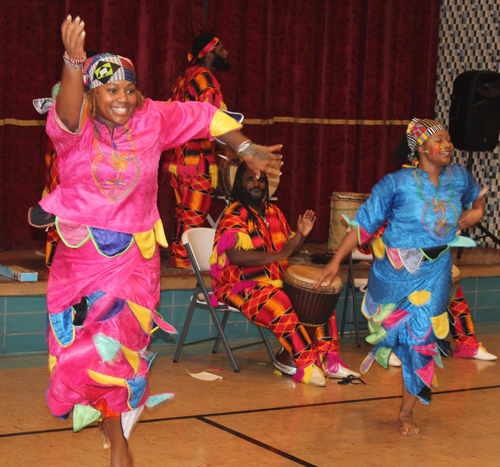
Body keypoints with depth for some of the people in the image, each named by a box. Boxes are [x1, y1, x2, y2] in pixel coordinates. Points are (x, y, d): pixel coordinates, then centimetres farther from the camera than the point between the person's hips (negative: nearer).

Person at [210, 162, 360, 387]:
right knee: (281, 306, -34)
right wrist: (279, 255, -28)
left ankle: (327, 361, -4)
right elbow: (237, 256, -26)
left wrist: (301, 235, 1)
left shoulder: (273, 213, 15)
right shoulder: (234, 216, -11)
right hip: (241, 285, -8)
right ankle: (307, 366, -27)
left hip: (275, 282, 8)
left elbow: (288, 249, 23)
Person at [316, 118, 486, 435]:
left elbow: (477, 195, 23)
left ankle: (407, 412, 12)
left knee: (421, 336, -1)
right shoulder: (397, 184, -15)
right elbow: (364, 223, -12)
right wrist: (336, 260, -14)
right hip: (396, 268, -2)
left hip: (435, 270, 2)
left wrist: (477, 212, 2)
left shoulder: (459, 177, -3)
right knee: (394, 322, 18)